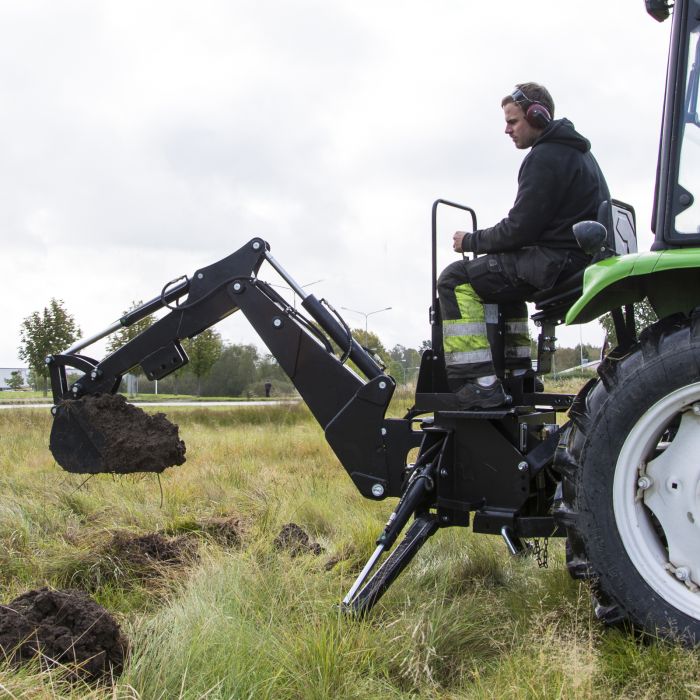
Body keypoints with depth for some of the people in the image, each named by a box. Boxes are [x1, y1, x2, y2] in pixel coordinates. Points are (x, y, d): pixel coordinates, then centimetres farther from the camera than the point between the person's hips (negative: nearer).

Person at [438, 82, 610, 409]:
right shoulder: (575, 150, 21)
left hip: (561, 264, -11)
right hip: (585, 261, 11)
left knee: (456, 280, -10)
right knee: (500, 282, 32)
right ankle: (516, 373, 25)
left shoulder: (544, 158, -13)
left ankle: (481, 383, -18)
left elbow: (520, 230, -17)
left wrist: (471, 241, -2)